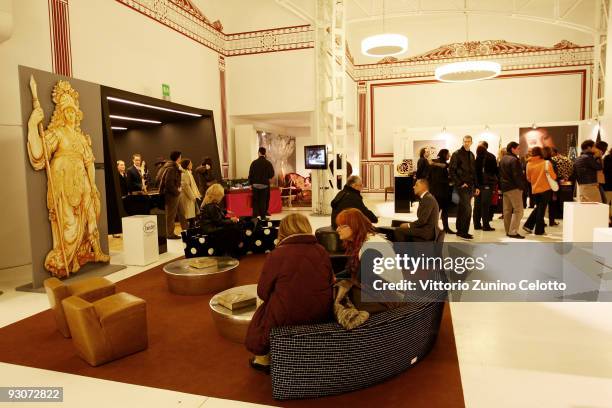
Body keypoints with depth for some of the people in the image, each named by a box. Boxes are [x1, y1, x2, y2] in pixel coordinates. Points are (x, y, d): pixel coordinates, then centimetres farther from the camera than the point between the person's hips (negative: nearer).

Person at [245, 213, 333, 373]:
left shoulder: (276, 255, -16)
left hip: (286, 318, -4)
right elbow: (330, 282, 8)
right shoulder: (322, 251, -3)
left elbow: (263, 293, -8)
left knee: (263, 313, 28)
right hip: (321, 316, 4)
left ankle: (262, 359, 41)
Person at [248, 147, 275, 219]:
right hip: (265, 185, -1)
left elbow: (250, 174, -2)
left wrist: (251, 184, 7)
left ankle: (255, 216, 8)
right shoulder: (268, 163, -7)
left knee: (255, 201, 8)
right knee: (263, 201, 5)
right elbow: (271, 174, -3)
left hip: (255, 184, 1)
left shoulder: (254, 162, -4)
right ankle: (263, 216, 7)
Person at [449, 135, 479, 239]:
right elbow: (451, 171, -11)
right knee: (467, 208, -12)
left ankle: (460, 231, 17)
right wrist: (460, 183, -15)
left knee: (462, 209, 11)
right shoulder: (457, 154, -6)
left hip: (470, 186, 7)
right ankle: (463, 231, -5)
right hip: (462, 186, -7)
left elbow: (473, 172, 19)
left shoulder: (471, 155, 15)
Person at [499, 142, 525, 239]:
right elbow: (517, 175, -18)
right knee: (518, 210, -6)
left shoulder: (503, 159, 14)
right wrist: (522, 186, -9)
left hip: (504, 187, 9)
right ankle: (513, 232, -11)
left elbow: (500, 174, 17)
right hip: (514, 188, -9)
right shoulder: (514, 160, -14)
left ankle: (508, 231, 16)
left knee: (507, 210, 12)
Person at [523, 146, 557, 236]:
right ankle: (539, 230, 10)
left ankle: (528, 225, 15)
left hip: (534, 189, 3)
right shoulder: (546, 163, -10)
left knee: (538, 207, 21)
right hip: (545, 189, -3)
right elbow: (553, 176, -6)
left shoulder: (529, 164, -3)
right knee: (542, 209, 5)